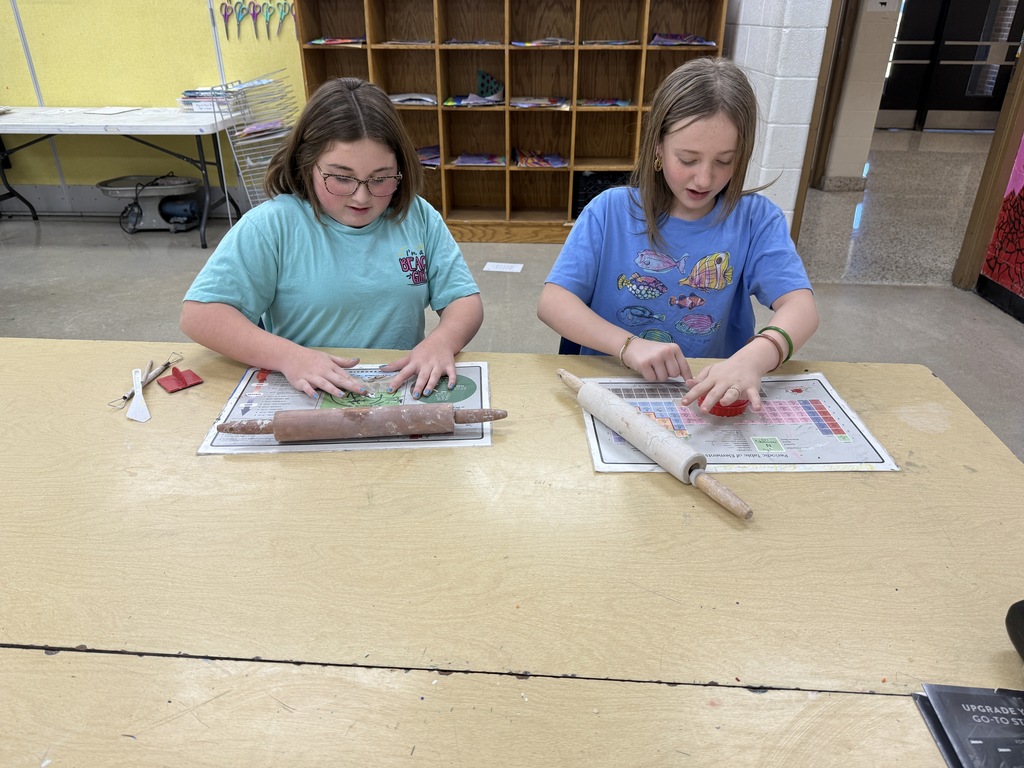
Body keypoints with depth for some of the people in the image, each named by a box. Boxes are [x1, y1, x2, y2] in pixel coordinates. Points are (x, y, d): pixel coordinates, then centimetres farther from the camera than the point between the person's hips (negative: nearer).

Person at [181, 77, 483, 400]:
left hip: (404, 389, 3)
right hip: (305, 398, -2)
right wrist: (287, 356, -23)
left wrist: (442, 341, -19)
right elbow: (199, 314, -9)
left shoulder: (419, 218, 5)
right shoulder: (271, 225, -5)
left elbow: (466, 301, 4)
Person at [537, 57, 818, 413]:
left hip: (715, 400, 2)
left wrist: (754, 358, -36)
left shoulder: (756, 219, -2)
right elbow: (552, 302, -10)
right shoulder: (610, 210, -3)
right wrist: (629, 346, -26)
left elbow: (801, 306, -14)